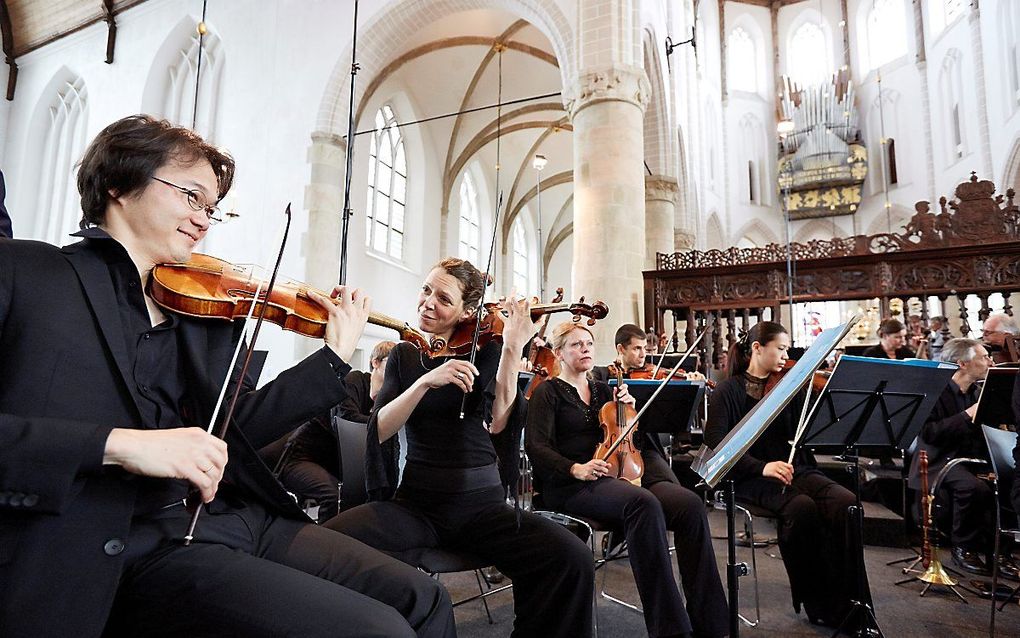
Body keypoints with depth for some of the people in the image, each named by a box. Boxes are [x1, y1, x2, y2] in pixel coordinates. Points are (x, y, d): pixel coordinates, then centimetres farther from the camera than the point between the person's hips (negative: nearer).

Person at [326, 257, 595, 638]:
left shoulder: (485, 352, 4)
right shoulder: (405, 355, 10)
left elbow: (499, 425, -13)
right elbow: (379, 431, -4)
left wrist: (512, 350, -22)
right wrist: (427, 381, -18)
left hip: (481, 503, -1)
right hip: (414, 502, 1)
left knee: (572, 561, -26)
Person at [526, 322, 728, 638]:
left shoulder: (602, 390, 22)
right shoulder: (549, 393, 5)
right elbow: (536, 446, -9)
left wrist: (629, 407, 4)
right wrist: (575, 468, -25)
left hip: (618, 477, 6)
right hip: (571, 485, -5)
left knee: (690, 503, -23)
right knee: (643, 503, -36)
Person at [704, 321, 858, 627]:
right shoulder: (728, 391, 0)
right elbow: (715, 442, -12)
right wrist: (762, 466, -25)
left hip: (796, 469, 5)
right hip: (753, 477, -4)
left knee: (846, 503, -24)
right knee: (801, 507, -32)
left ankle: (844, 600, -13)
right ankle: (815, 602, -12)